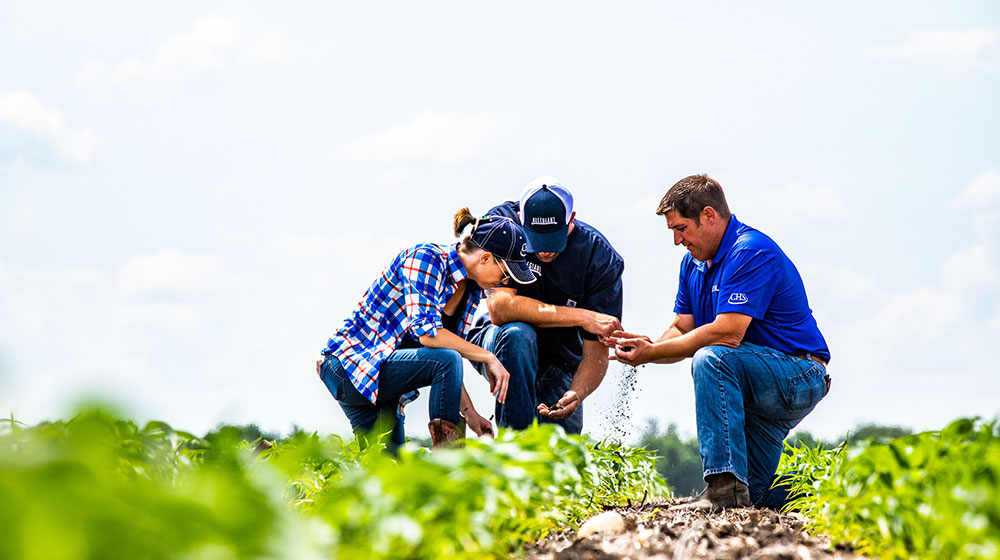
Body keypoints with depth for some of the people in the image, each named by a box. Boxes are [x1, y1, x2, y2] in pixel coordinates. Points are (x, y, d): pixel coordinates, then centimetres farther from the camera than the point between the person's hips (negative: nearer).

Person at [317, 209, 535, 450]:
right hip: (350, 365, -9)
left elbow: (452, 346, 10)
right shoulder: (426, 258, -19)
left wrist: (470, 412, -2)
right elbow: (426, 332, -30)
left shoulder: (472, 292, 6)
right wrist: (489, 358, -25)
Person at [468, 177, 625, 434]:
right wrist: (582, 317, -33)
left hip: (560, 364, 2)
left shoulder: (600, 258, -18)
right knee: (518, 333, -35)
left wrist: (577, 394, -40)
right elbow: (500, 308, -32)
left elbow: (596, 352, -18)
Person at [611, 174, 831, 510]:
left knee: (710, 358, -34)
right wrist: (649, 346, -17)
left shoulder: (751, 252, -20)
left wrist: (652, 352, -24)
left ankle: (727, 483, -35)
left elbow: (727, 333, -29)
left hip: (799, 377, -10)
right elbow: (681, 329, 7)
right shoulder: (694, 263, 10)